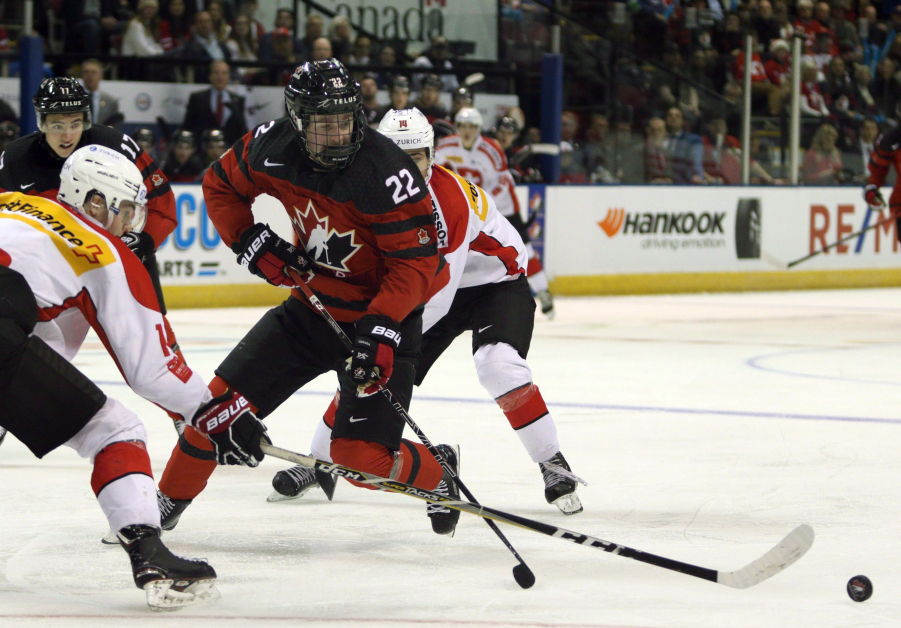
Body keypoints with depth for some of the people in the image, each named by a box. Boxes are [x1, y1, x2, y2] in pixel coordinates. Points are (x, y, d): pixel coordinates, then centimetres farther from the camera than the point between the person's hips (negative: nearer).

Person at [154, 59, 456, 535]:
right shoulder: (272, 148, -12)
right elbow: (220, 184, 8)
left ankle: (435, 474, 20)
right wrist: (250, 241, -7)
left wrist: (381, 330, -33)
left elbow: (415, 261, -24)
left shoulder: (385, 173, -27)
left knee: (359, 455, -12)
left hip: (382, 315, -5)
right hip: (312, 303, 5)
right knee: (227, 395, 0)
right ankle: (169, 501, 20)